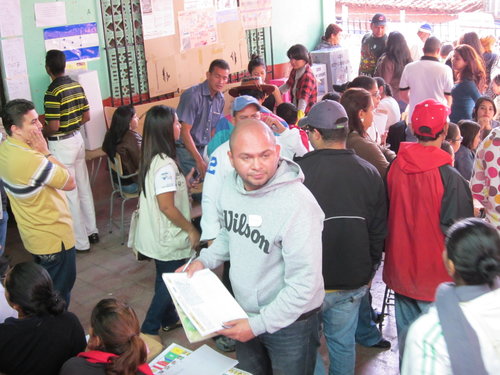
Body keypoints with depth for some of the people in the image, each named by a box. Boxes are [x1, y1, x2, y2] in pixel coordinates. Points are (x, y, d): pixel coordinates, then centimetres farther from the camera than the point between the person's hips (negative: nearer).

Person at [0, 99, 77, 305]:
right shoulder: (30, 159, -33)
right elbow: (70, 183, -21)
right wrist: (45, 152, -19)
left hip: (34, 234, 9)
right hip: (53, 237, -9)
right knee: (59, 293, 10)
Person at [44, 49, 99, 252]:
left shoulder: (53, 92, -20)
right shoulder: (77, 86, 3)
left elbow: (53, 127, -22)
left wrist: (40, 132, -2)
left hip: (61, 145, -8)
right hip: (77, 139, 8)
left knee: (68, 193, 1)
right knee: (84, 188, 17)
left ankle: (80, 242, 8)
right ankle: (92, 231, 27)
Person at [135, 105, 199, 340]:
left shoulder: (152, 159, 3)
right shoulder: (165, 164, -26)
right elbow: (167, 206, -26)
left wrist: (183, 183, 11)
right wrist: (191, 229, -16)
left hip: (158, 235, 9)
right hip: (168, 238, -9)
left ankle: (168, 319, 41)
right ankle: (148, 331, 16)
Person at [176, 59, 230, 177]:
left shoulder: (220, 99, 5)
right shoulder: (193, 95, -17)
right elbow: (184, 131, -18)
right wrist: (199, 160, -21)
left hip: (204, 150, 6)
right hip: (186, 150, -6)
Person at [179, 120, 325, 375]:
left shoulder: (298, 204, -30)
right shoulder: (230, 186, -7)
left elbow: (304, 283, -27)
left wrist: (259, 324, -23)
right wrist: (204, 261, -3)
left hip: (289, 322, -6)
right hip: (245, 315, 6)